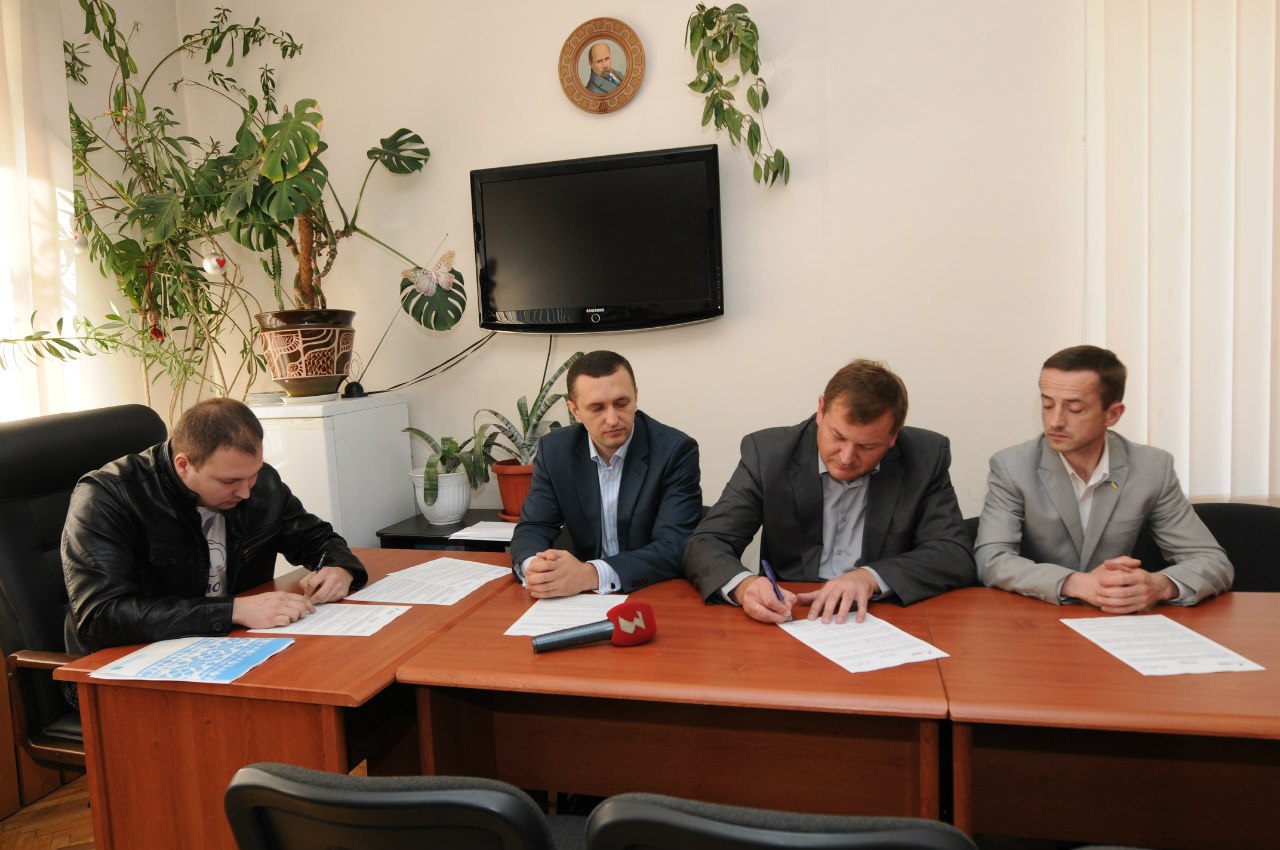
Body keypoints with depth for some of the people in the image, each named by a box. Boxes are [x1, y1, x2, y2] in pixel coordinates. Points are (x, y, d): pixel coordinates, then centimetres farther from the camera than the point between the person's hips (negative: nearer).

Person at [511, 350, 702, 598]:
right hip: (583, 599, 4)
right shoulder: (555, 450, -1)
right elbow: (532, 528, 0)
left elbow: (676, 546, -20)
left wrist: (591, 575, -33)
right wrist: (533, 567, -25)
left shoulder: (675, 450, -13)